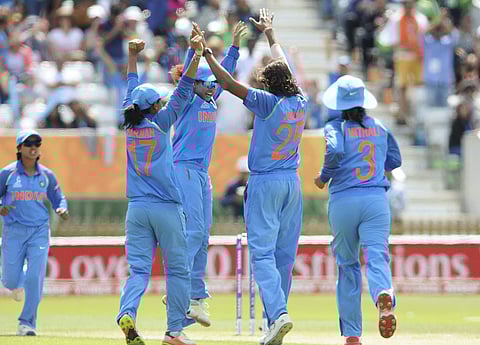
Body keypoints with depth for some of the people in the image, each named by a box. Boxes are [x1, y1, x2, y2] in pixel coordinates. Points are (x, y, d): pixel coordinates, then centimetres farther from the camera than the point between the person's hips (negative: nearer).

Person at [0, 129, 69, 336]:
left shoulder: (47, 175, 3)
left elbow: (59, 199, 10)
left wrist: (62, 210, -13)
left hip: (39, 232, 1)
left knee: (35, 278, -13)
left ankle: (27, 323, -3)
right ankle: (17, 284, 39)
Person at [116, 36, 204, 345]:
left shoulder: (129, 126, 6)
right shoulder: (160, 123, -5)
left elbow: (131, 92, 20)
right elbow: (183, 92, -7)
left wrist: (132, 57, 29)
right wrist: (197, 55, -8)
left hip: (136, 209, 4)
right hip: (167, 207, -4)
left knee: (138, 269, 0)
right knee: (177, 269, 7)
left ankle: (127, 313, -26)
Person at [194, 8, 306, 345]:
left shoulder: (269, 103, -13)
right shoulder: (299, 102, 5)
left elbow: (229, 84, -18)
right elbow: (284, 67, 20)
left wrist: (206, 54, -12)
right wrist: (270, 33, 35)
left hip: (264, 184, -6)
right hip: (292, 183, 6)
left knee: (262, 252, -9)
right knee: (285, 254, 8)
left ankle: (279, 313, -27)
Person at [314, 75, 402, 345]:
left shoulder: (337, 127, 0)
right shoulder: (380, 128, 13)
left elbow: (334, 152, -18)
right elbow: (395, 160, 21)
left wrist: (323, 177, -2)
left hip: (343, 201, -1)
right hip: (376, 200, 1)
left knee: (347, 265, 11)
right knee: (376, 256, -12)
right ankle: (384, 295, -48)